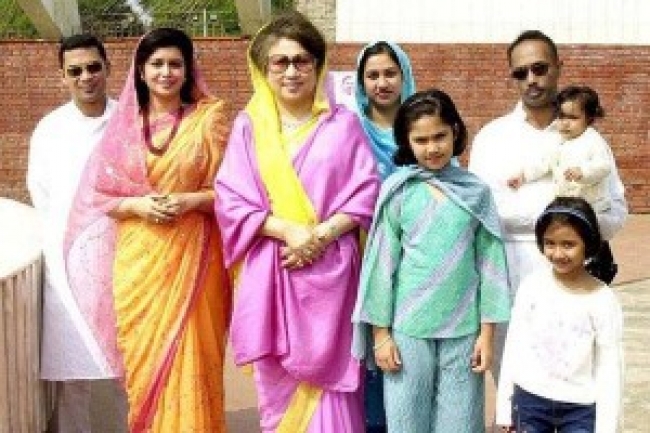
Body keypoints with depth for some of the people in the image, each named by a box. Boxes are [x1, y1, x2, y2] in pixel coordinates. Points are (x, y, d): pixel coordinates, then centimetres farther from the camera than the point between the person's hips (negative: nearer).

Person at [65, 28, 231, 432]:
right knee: (144, 362, 7)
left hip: (191, 258, -2)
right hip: (138, 260, 2)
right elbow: (100, 193, 7)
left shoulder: (208, 118, 0)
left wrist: (189, 200, -16)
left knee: (189, 362, -2)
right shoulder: (124, 123, 7)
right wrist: (138, 204, -11)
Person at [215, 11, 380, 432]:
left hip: (330, 266, -1)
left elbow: (366, 193, 0)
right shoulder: (249, 126, 4)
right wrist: (287, 230, -14)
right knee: (277, 382, 6)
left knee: (327, 375, -1)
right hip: (270, 268, 1)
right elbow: (230, 199, -1)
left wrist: (321, 234, -13)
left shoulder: (343, 124, 4)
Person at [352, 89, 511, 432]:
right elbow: (382, 262, -1)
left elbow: (490, 264, 4)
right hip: (408, 329, -1)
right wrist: (380, 333, -2)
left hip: (463, 330, 1)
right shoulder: (397, 191, -2)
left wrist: (487, 332, 1)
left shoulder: (475, 192, 2)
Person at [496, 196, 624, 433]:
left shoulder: (602, 299, -9)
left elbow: (609, 368, -5)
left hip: (581, 407, -2)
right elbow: (514, 345, 2)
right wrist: (505, 409, 4)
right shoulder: (532, 285, -4)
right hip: (529, 401, 2)